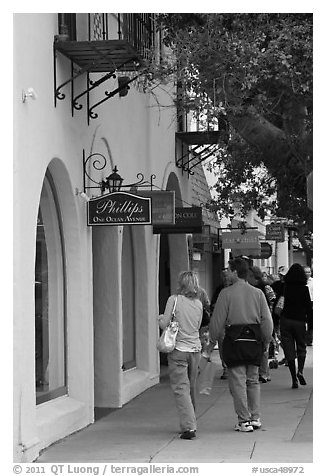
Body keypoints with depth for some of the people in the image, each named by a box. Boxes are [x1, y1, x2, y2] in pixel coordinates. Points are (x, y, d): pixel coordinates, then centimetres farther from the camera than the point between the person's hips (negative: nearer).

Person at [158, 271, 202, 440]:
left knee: (180, 388, -5)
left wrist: (160, 318, 12)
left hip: (178, 349, -5)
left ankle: (189, 426, -15)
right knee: (191, 388, 16)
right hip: (195, 349, 5)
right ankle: (190, 424, 25)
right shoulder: (199, 303, 5)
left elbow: (164, 324, -9)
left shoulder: (174, 299, -9)